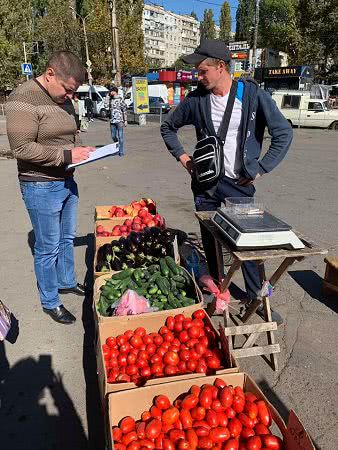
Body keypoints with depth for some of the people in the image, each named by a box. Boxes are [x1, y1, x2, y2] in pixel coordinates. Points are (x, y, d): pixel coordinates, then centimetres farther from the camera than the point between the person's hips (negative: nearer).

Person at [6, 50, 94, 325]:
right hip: (41, 187, -8)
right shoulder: (23, 99, -17)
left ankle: (67, 282, 41)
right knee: (48, 247, 4)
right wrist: (66, 155, -22)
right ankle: (50, 302, 22)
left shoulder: (64, 99, 9)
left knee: (67, 238, 20)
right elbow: (22, 148, -23)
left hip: (66, 181, 8)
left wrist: (82, 151, 1)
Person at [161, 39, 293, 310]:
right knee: (210, 239, 11)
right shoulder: (197, 99, 0)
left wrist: (260, 169, -8)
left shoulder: (253, 95, -8)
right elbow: (168, 127, 16)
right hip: (205, 182, 3)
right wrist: (181, 155, 5)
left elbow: (284, 133, -6)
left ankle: (256, 296, 21)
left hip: (239, 183, -2)